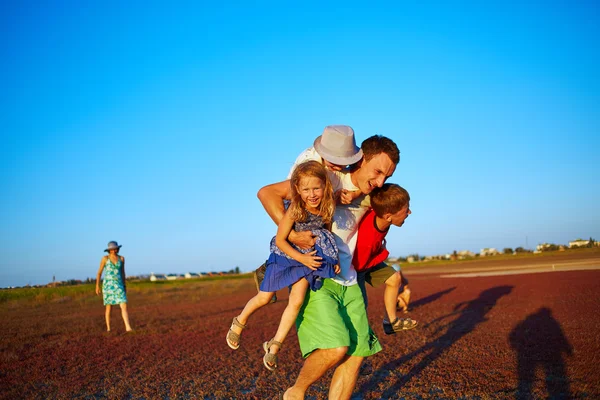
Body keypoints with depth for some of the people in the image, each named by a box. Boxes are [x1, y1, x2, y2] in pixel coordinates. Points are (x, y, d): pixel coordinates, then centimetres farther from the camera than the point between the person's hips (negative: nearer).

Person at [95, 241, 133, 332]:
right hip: (108, 285, -2)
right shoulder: (105, 258, -4)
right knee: (109, 307, 4)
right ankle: (108, 328, 21)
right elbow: (99, 272, 2)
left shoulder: (121, 258, 6)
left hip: (118, 285, 2)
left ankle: (128, 327, -17)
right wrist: (97, 286, -2)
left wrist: (125, 286, 14)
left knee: (124, 306, -11)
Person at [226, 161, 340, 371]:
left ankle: (274, 344, 4)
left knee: (296, 301, -11)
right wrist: (301, 258, -27)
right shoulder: (295, 210, -26)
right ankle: (240, 322, 35)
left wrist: (335, 259, -9)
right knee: (264, 298, 6)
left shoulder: (327, 209, -15)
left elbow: (328, 235, 2)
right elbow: (280, 240, -20)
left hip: (311, 256, 3)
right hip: (285, 253, -2)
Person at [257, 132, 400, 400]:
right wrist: (291, 234, -28)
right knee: (336, 348, -20)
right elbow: (267, 192, -18)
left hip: (347, 281, 8)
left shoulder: (370, 199, 6)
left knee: (356, 354, 3)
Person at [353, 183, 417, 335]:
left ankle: (391, 321, 21)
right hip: (355, 265, -8)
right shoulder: (367, 238, -43)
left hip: (368, 259, 8)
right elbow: (359, 264, -28)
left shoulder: (379, 215, -23)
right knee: (361, 305, -12)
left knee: (394, 278, 8)